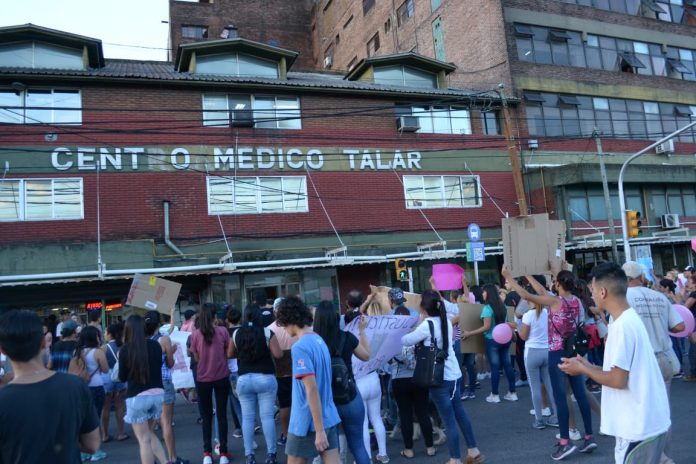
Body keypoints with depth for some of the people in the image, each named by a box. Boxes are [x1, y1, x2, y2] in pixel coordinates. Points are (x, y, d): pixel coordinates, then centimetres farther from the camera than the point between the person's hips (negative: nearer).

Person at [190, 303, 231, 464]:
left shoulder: (195, 334, -6)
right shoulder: (223, 331, -8)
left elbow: (196, 358, 3)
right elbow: (228, 354, 1)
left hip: (203, 379, 1)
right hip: (221, 377, -1)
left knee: (206, 416, 14)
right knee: (222, 414, 8)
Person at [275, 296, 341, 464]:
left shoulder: (300, 347, -19)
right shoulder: (319, 340, 7)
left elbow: (312, 390, -23)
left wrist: (319, 430, -21)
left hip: (308, 423, -7)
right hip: (329, 418, 7)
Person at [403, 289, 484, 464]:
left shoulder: (427, 325, -15)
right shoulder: (446, 321, 5)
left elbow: (406, 341, -7)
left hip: (440, 379, -7)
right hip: (455, 375, 7)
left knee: (449, 420, 2)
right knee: (460, 413, 20)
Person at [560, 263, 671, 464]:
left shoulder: (622, 325, -22)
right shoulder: (629, 318, 8)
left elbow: (618, 380, -22)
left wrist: (582, 369, -9)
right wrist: (589, 366, 10)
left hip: (638, 425, -9)